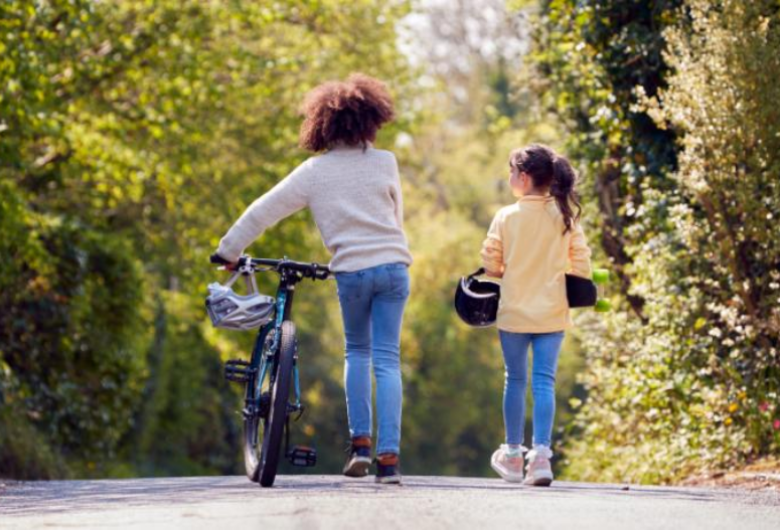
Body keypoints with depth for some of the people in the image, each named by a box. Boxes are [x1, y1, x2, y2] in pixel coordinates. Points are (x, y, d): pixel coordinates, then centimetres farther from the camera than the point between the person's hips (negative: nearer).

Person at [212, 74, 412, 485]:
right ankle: (388, 456, -8)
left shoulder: (314, 171, 3)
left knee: (357, 351, 20)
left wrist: (229, 250, 14)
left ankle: (360, 442, 9)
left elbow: (264, 211, 5)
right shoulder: (385, 162, 5)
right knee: (387, 360, 1)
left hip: (352, 270, 0)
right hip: (393, 265, 0)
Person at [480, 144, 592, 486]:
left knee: (515, 380, 12)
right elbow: (581, 265, -2)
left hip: (514, 313, -1)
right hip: (552, 314, 1)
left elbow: (490, 264, -5)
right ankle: (541, 454, -11)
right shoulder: (565, 217, -4)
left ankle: (513, 455, 22)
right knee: (544, 382, 1)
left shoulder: (506, 217, -9)